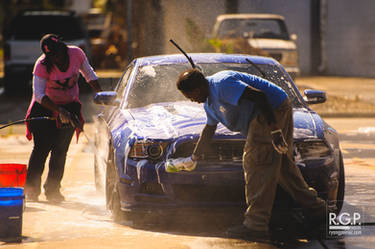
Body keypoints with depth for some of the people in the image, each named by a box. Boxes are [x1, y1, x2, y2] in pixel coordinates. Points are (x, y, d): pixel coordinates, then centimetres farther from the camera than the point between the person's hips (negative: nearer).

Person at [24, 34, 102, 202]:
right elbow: (38, 94, -25)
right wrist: (59, 111, -33)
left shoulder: (76, 54, -14)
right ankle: (31, 188, -3)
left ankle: (52, 190, 5)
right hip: (45, 106, -3)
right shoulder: (42, 65, -23)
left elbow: (89, 74, 4)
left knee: (61, 150, -1)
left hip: (70, 106, 3)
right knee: (41, 147, -9)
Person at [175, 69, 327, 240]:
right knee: (282, 165, 19)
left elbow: (259, 96, -28)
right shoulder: (209, 101, 15)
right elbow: (209, 128, 32)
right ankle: (316, 208, 31)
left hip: (272, 110, -11)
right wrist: (194, 158, 42)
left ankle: (256, 224, -13)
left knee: (256, 163, -12)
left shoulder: (222, 84, -20)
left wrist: (274, 129, -31)